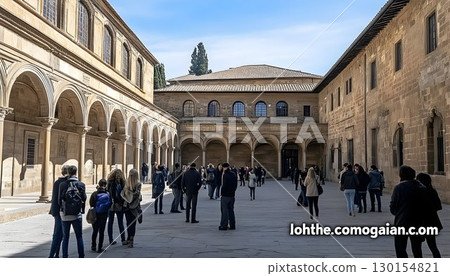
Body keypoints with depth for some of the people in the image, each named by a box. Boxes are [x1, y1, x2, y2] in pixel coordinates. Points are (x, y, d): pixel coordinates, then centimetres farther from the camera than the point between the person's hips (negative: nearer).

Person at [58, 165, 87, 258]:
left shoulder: (62, 185, -5)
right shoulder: (81, 185, -5)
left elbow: (59, 200, -1)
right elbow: (84, 199, -2)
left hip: (65, 215, 0)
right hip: (77, 214, 0)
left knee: (65, 237, 10)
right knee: (79, 237, 8)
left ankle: (65, 256, 12)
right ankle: (81, 256, 8)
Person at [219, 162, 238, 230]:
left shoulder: (225, 175, -15)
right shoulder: (233, 174, 9)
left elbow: (224, 185, -19)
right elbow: (236, 185, 12)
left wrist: (222, 192, -8)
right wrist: (233, 191, 15)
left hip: (225, 195, -7)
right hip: (232, 195, 7)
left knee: (224, 211, 0)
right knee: (231, 210, 13)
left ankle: (224, 225, 1)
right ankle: (232, 225, 15)